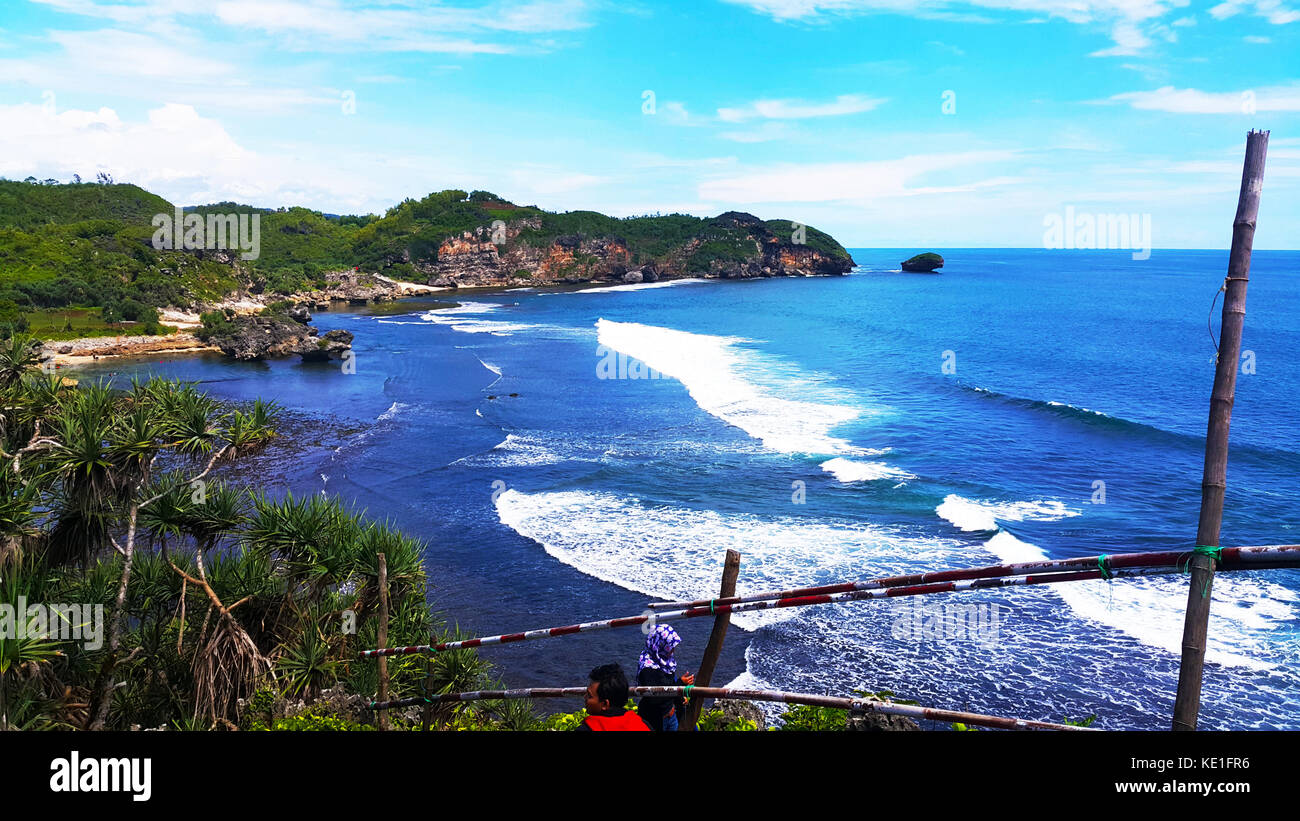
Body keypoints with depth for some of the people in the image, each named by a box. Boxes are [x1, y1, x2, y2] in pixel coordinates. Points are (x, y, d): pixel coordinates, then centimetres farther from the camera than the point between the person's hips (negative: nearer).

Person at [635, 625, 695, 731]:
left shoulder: (666, 660, 1)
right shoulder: (648, 668, -28)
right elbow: (654, 697, -31)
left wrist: (680, 698, 6)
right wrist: (680, 683, -32)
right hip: (655, 719, -8)